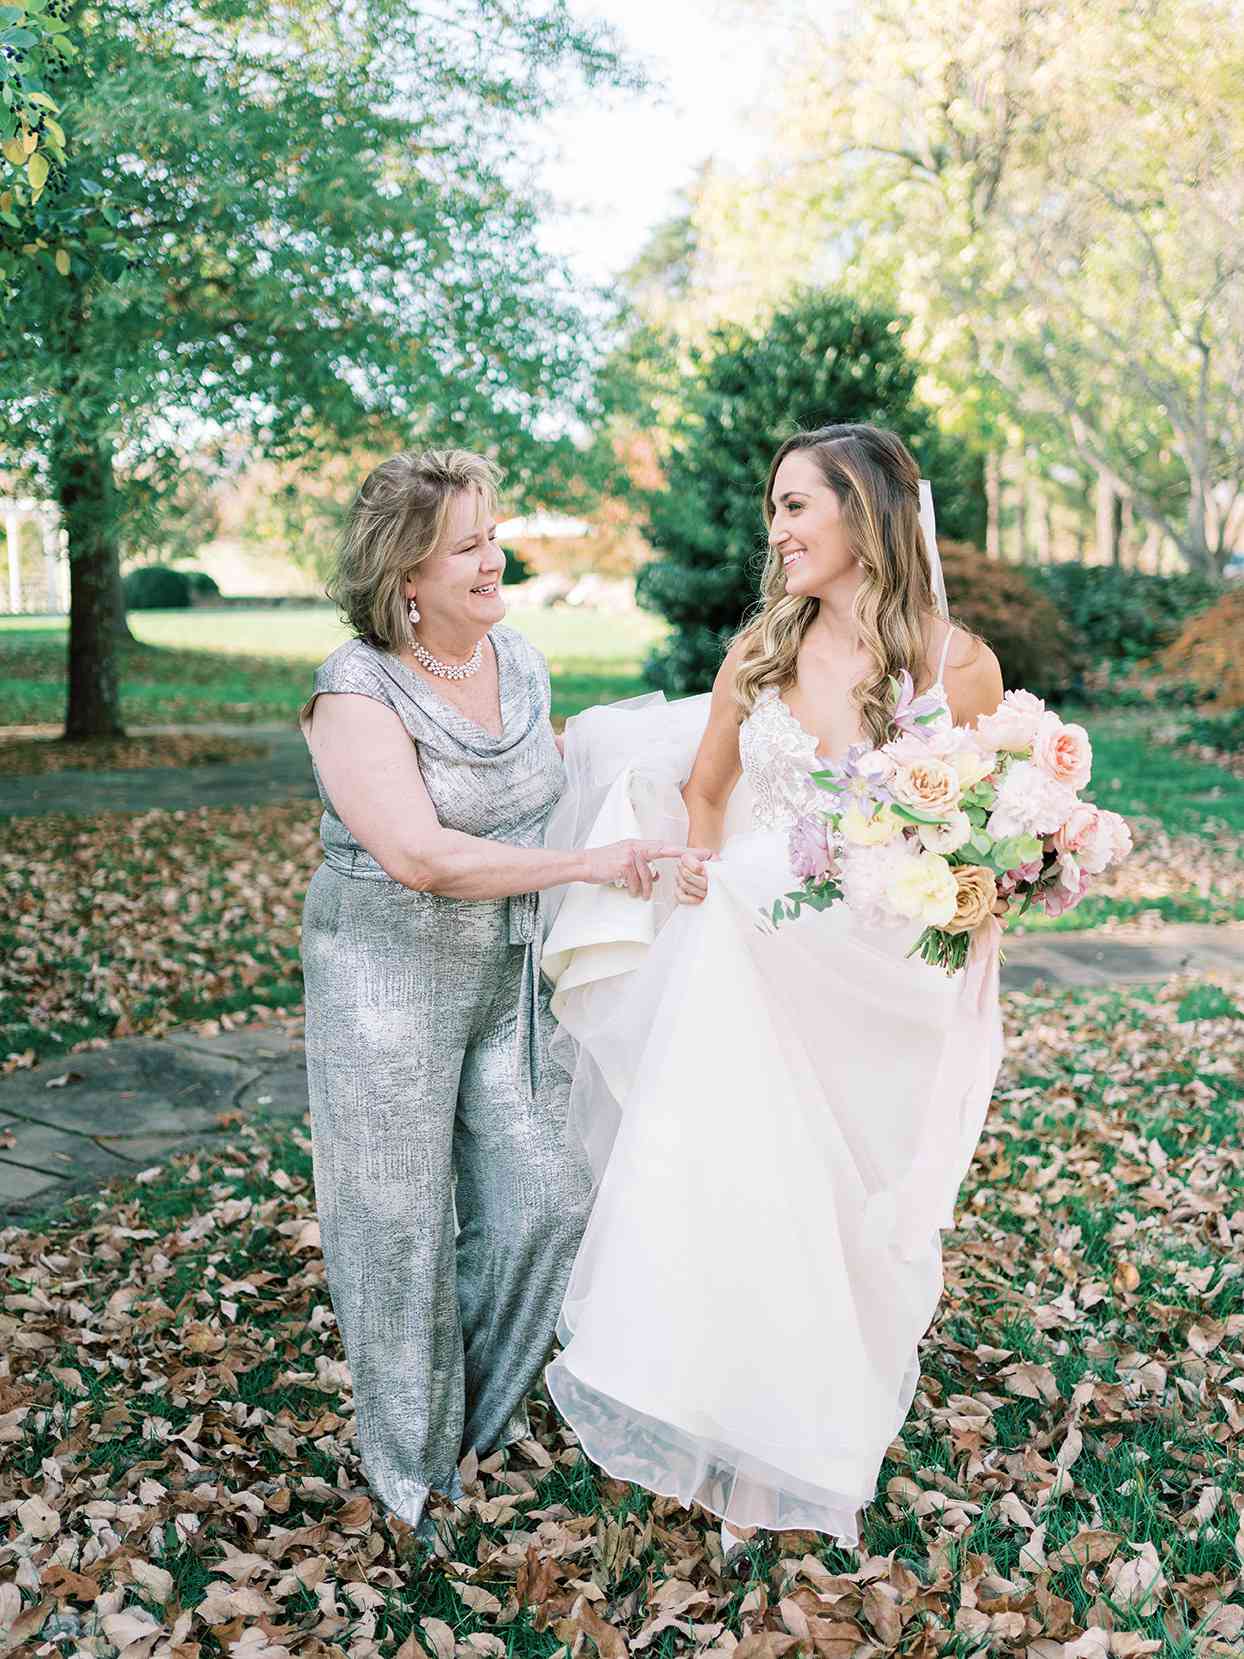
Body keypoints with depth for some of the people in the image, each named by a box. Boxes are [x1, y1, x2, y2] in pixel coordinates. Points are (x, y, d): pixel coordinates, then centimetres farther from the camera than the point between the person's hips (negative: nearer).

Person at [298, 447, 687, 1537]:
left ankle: (480, 1403, 36)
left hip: (509, 976, 6)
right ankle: (412, 1457, 30)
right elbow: (423, 855, -27)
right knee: (402, 1222, 7)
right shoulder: (356, 692, -17)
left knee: (542, 1200, 8)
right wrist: (589, 865, -24)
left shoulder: (522, 664, 4)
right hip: (391, 980, -6)